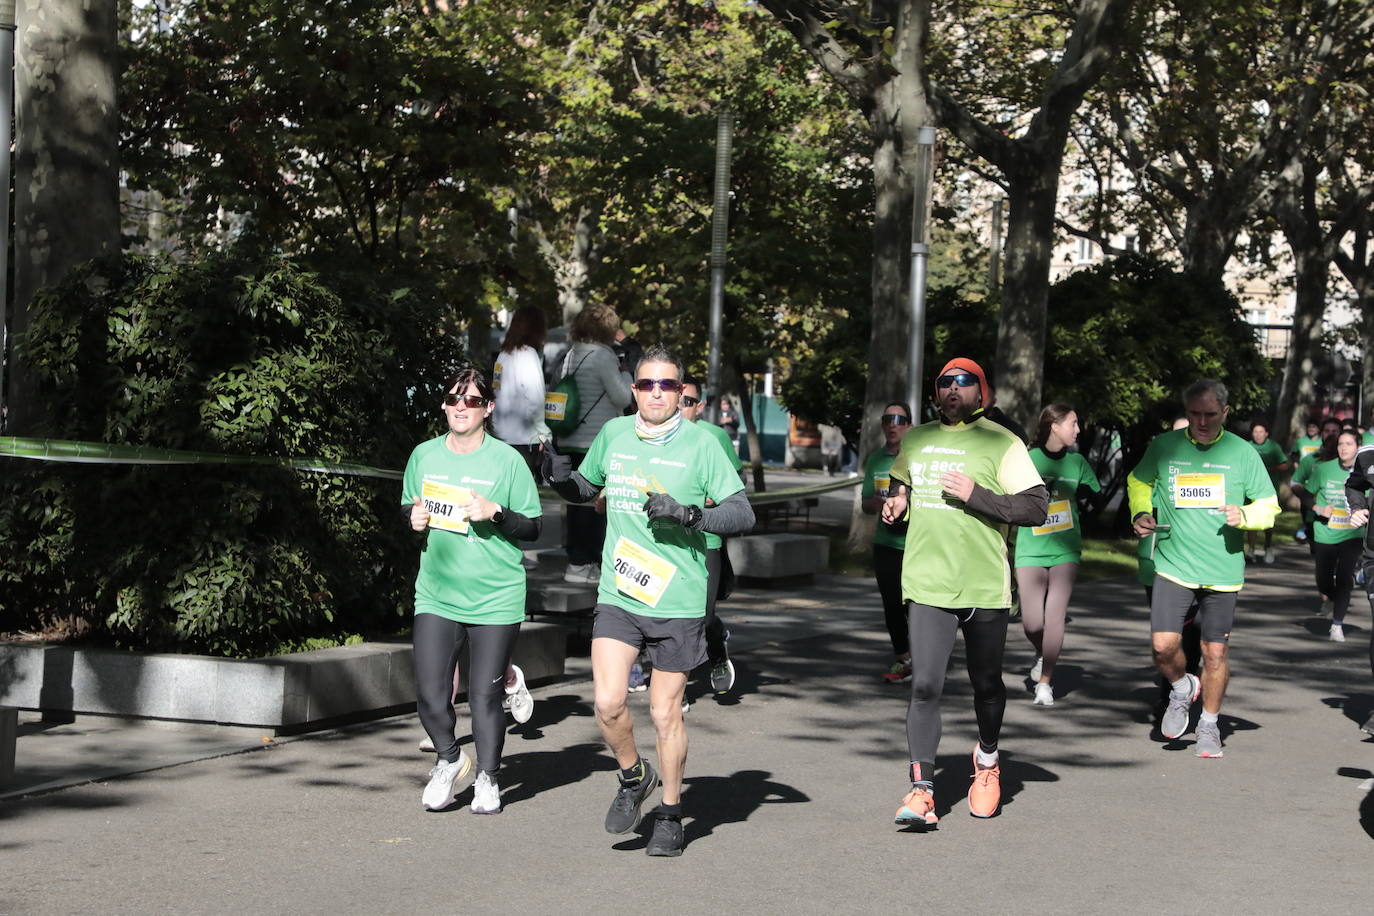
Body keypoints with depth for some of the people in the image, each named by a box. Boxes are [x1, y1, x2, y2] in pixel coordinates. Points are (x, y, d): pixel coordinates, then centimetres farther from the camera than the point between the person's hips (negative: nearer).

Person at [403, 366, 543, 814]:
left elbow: (532, 527, 0)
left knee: (485, 695, 1)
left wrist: (495, 513, -17)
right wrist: (413, 520, -1)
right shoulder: (424, 456, 7)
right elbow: (408, 509, 21)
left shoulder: (507, 460, -3)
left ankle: (487, 777, 21)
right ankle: (448, 759, 24)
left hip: (495, 599, -3)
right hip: (436, 596, 3)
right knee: (429, 694, -4)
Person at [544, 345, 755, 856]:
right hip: (618, 597, 3)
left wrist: (689, 513, -22)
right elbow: (586, 488, 24)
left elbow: (742, 513, -6)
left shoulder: (699, 443, -4)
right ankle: (633, 778, 19)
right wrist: (561, 478, 2)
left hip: (677, 602, -2)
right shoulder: (613, 435, 7)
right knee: (608, 703, -11)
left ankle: (670, 814, 24)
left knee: (665, 713, 4)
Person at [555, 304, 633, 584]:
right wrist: (626, 373, 3)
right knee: (594, 505, -3)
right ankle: (581, 564, -1)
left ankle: (575, 559, 19)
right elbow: (622, 398, -11)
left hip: (571, 442, 8)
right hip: (597, 442, -8)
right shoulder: (603, 356, -13)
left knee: (577, 501, 13)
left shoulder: (572, 355, 11)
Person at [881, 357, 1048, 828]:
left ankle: (987, 758, 41)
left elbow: (1036, 507, -10)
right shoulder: (915, 440, 12)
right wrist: (897, 503, 8)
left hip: (985, 589, -2)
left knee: (986, 684, 14)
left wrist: (975, 495, -19)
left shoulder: (1002, 444, -4)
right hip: (927, 585, 2)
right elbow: (901, 485, 32)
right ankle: (922, 791, -10)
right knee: (924, 687, -10)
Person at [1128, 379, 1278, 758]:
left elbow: (1269, 506, 5)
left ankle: (1209, 724, 27)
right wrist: (1140, 514, 1)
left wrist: (1245, 515, -16)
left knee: (1215, 652, 6)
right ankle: (1182, 688, 21)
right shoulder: (1163, 446, -1)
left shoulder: (1243, 452, -3)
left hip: (1222, 570, 0)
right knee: (1163, 646, -12)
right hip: (1173, 565, 0)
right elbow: (1138, 481, 19)